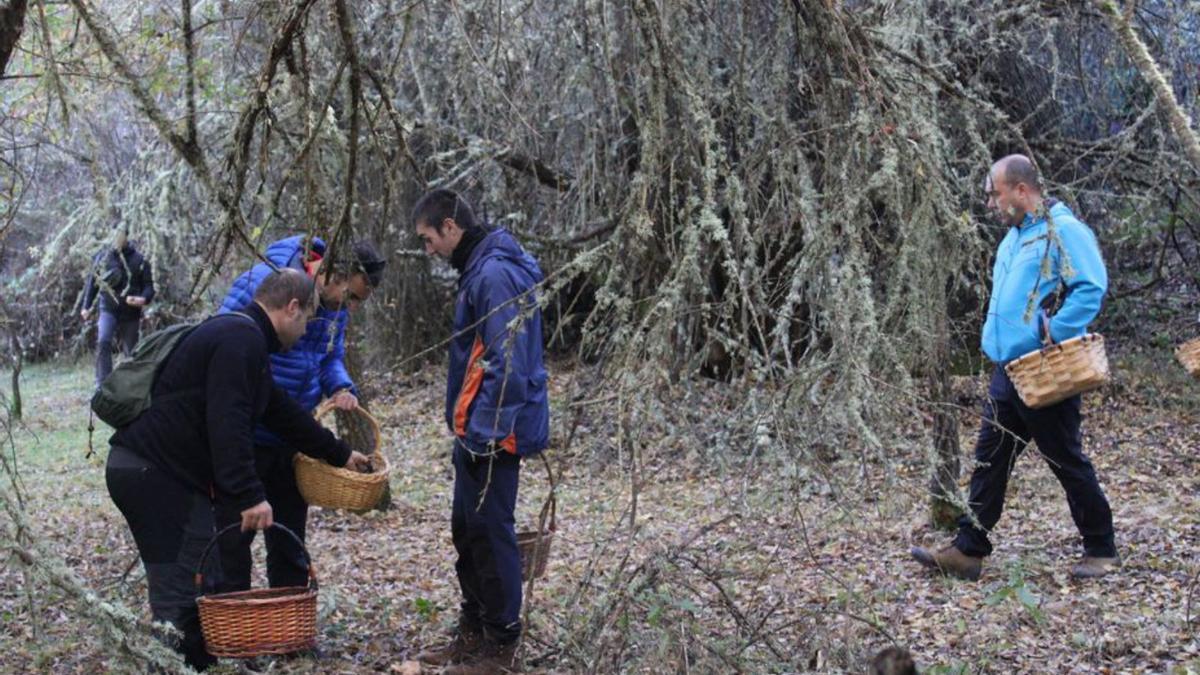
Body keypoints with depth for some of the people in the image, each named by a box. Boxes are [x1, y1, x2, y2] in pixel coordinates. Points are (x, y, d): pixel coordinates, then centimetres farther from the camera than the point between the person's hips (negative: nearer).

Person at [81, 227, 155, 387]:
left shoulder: (140, 261, -2)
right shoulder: (102, 257, 3)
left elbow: (149, 286, -1)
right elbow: (92, 281, 15)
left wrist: (144, 299, -23)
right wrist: (86, 306, 17)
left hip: (130, 312, 0)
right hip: (109, 309, 0)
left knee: (130, 350, 8)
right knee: (103, 342, -21)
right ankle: (102, 384, -21)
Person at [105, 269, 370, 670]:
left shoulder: (241, 338, 20)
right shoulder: (242, 339, -14)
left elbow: (282, 412, 29)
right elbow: (228, 423, -24)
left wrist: (339, 454, 36)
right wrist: (250, 496, -25)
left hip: (151, 470, 11)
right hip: (153, 472, -11)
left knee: (200, 586, 16)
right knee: (178, 598, -9)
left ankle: (199, 663, 23)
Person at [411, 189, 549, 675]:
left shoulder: (495, 274, -18)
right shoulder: (479, 269, 14)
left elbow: (506, 363, -24)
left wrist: (486, 430, -22)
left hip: (492, 434, -10)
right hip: (475, 432, 10)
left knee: (491, 535, -1)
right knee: (467, 531, 17)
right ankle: (473, 634, 29)